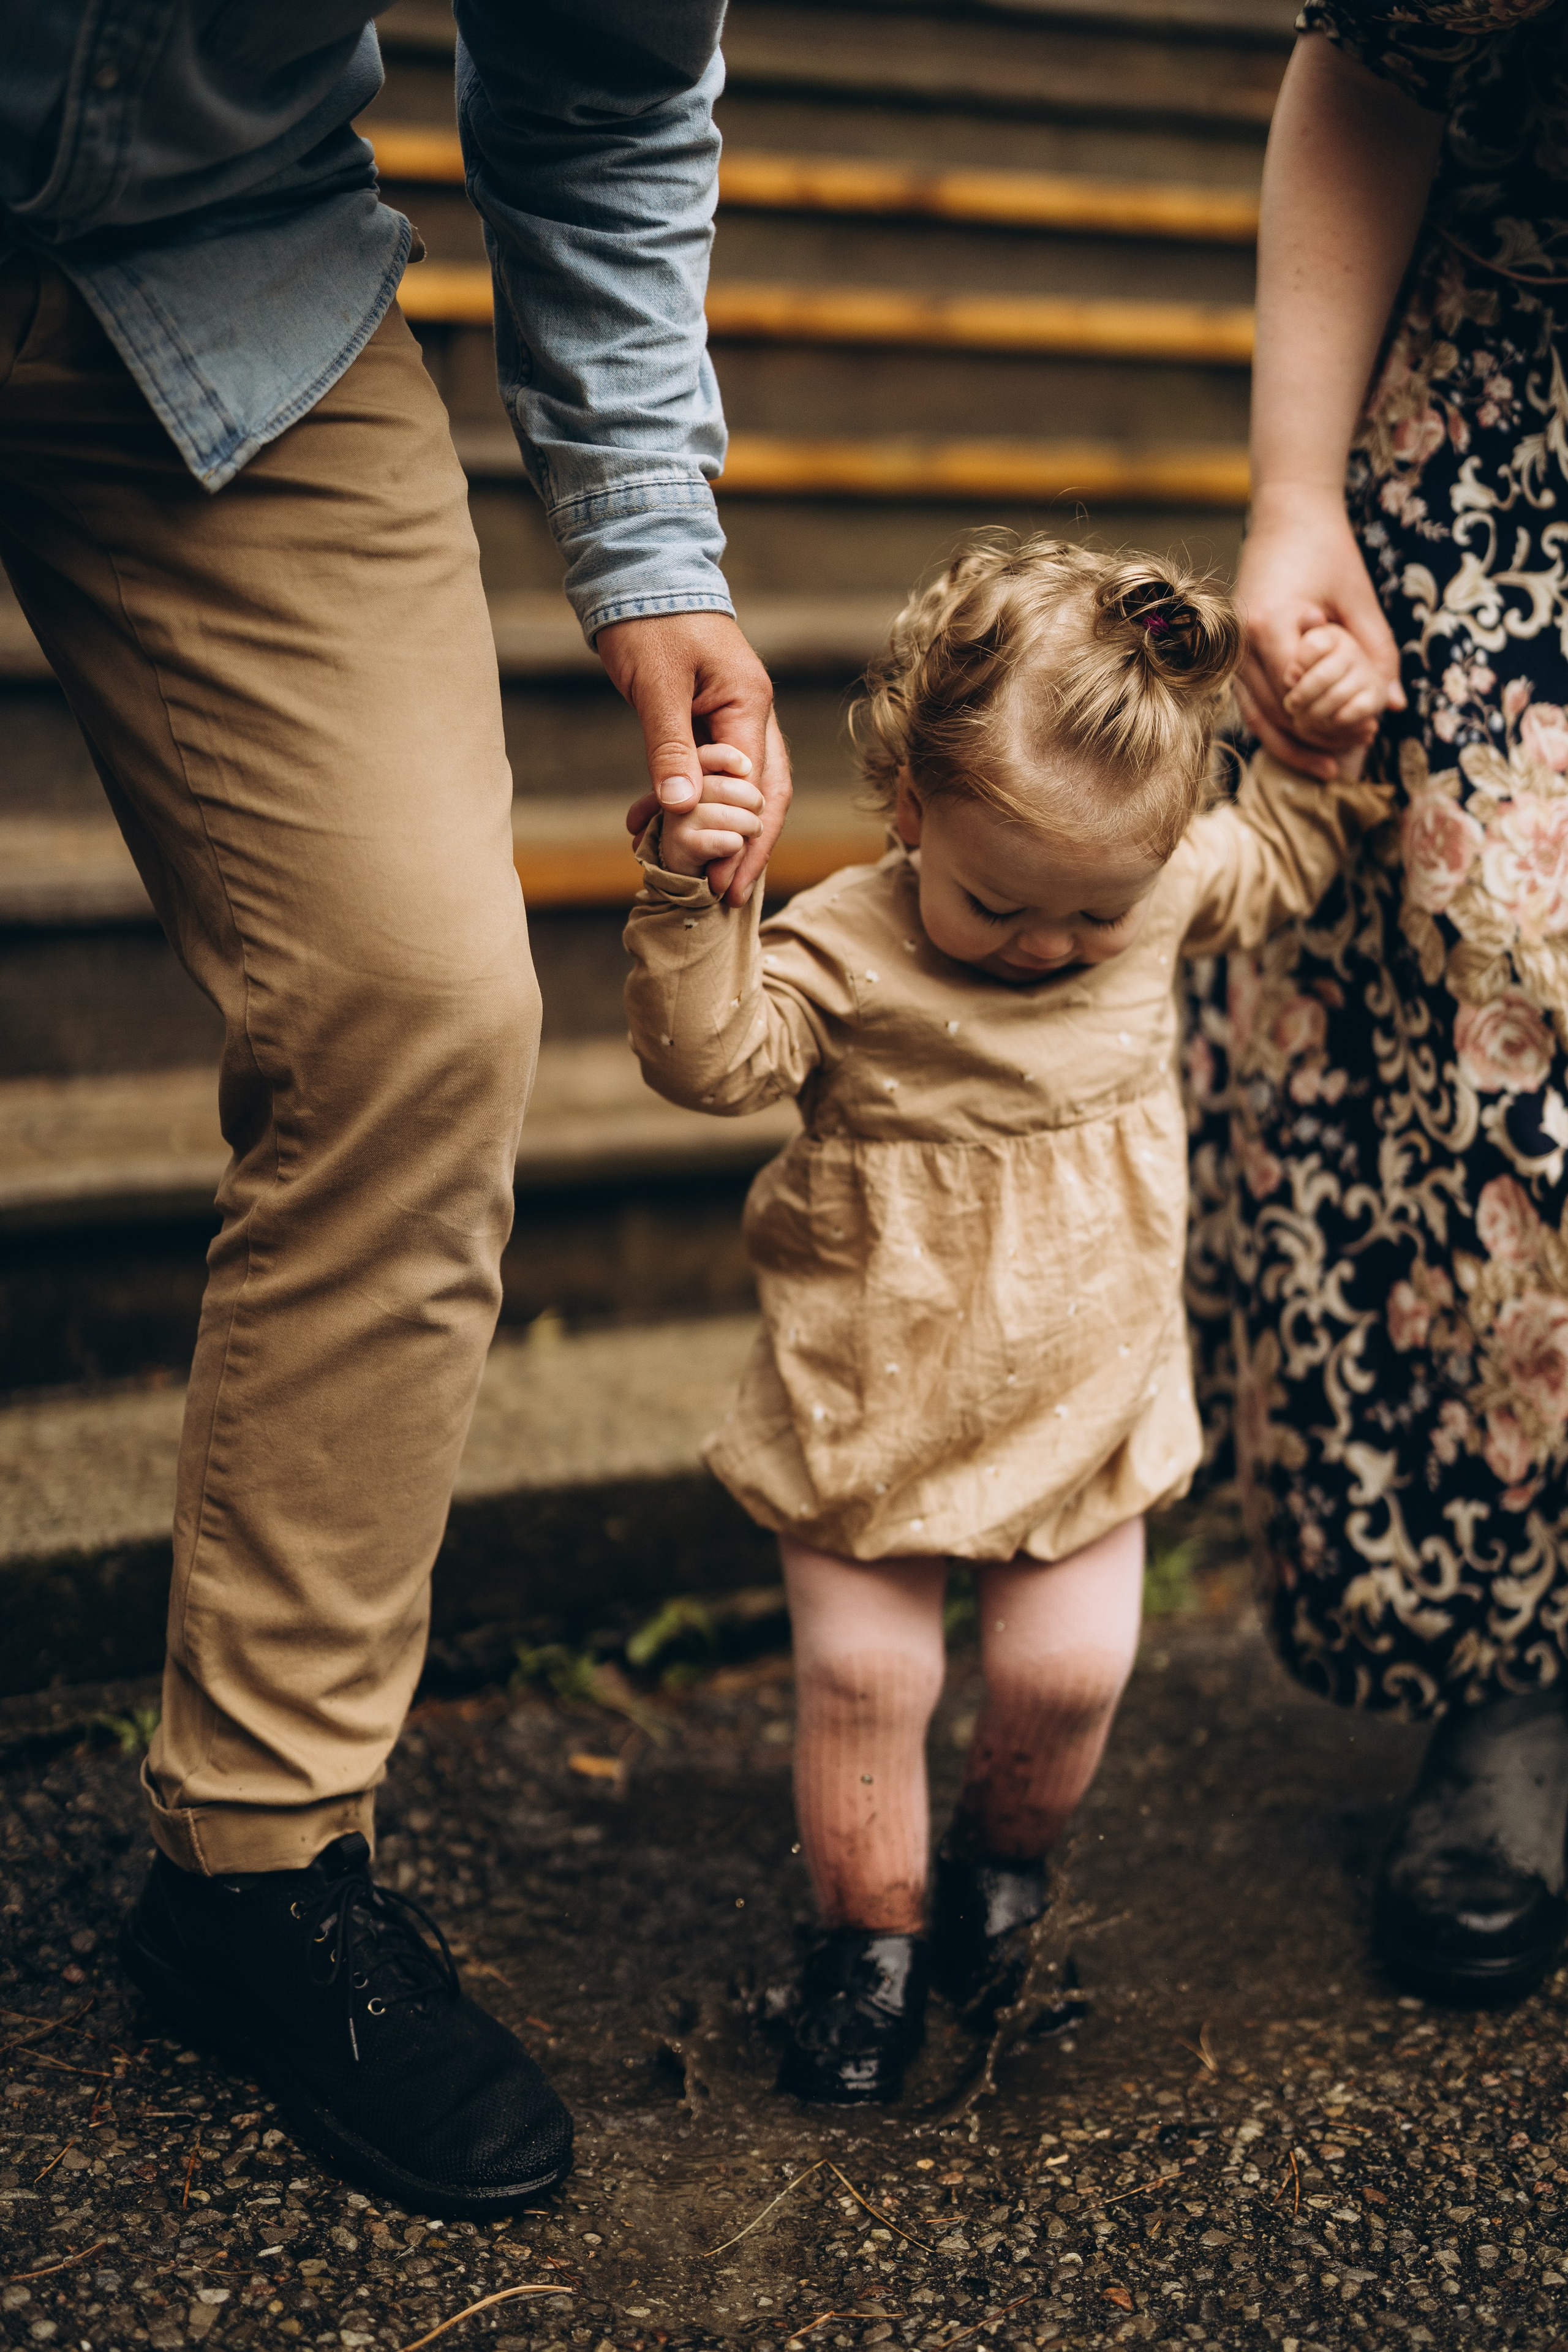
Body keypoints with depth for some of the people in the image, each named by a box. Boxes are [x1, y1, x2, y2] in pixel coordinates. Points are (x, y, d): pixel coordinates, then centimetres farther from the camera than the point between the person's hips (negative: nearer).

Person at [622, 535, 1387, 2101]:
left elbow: (1281, 851, 14)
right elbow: (708, 1055, -30)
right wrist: (692, 898, -43)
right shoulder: (842, 951, -19)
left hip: (1088, 1393, 3)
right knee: (862, 1677, 2)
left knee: (1069, 1671, 5)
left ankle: (1005, 1848, 38)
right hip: (870, 1403, -3)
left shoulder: (1168, 894, -6)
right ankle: (870, 1929, 26)